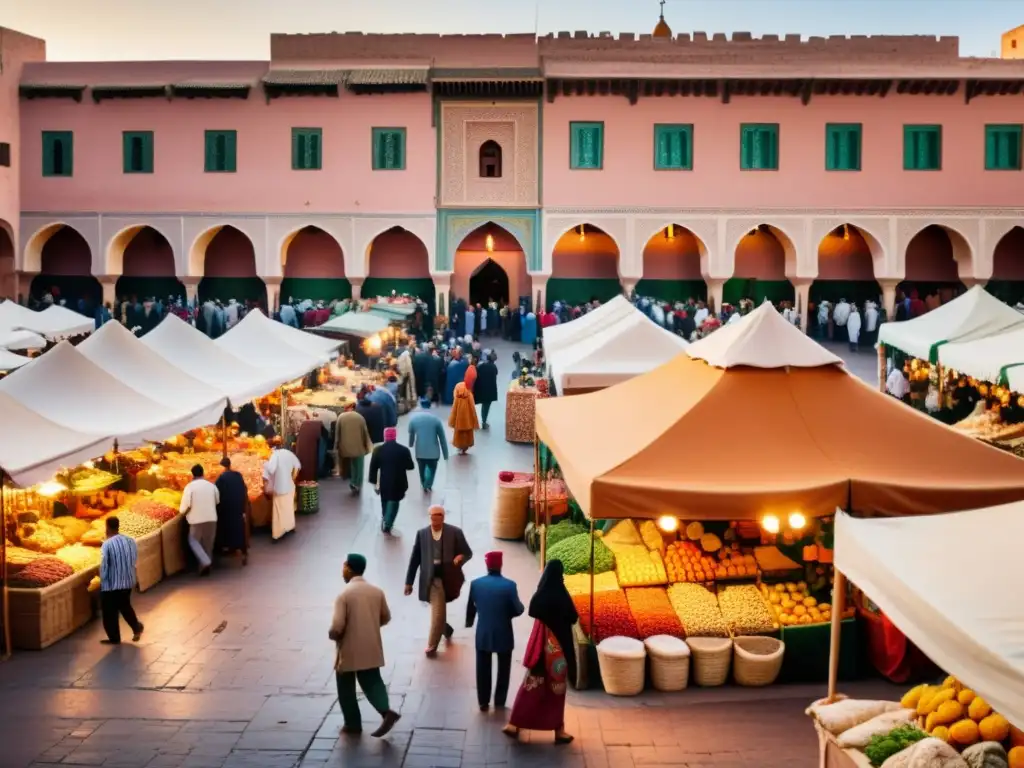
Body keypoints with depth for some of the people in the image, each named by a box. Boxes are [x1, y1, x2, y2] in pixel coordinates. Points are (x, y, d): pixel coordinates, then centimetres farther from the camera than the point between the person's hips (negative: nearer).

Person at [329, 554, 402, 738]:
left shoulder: (344, 594, -17)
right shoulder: (377, 591, 0)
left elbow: (337, 627, -20)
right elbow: (386, 618, 10)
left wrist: (333, 636, 1)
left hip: (349, 651, -5)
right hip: (372, 648, 5)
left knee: (346, 688, 13)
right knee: (372, 681, 15)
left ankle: (353, 724, 18)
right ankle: (386, 711, -8)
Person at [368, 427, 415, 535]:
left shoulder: (378, 450, -6)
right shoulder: (404, 450, -8)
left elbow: (373, 467, -5)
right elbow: (410, 466, -1)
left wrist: (374, 482, 4)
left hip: (384, 483, 2)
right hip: (398, 483, -2)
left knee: (385, 503, 20)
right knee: (394, 503, 6)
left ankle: (385, 523, 33)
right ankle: (387, 525, -8)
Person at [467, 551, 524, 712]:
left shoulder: (476, 584, -10)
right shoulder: (509, 585, -17)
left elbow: (470, 607, 3)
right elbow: (518, 610, -12)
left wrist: (469, 622, 23)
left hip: (483, 634, 2)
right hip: (504, 634, -1)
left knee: (483, 670, 13)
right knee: (503, 669, 16)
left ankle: (483, 703, 18)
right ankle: (500, 702, 21)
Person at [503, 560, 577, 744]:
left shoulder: (539, 595, -6)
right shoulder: (561, 596, -18)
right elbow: (573, 618, -7)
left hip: (540, 641, 4)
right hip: (558, 643, -3)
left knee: (532, 683, 11)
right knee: (556, 686, 7)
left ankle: (515, 723, 11)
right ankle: (558, 729, 14)